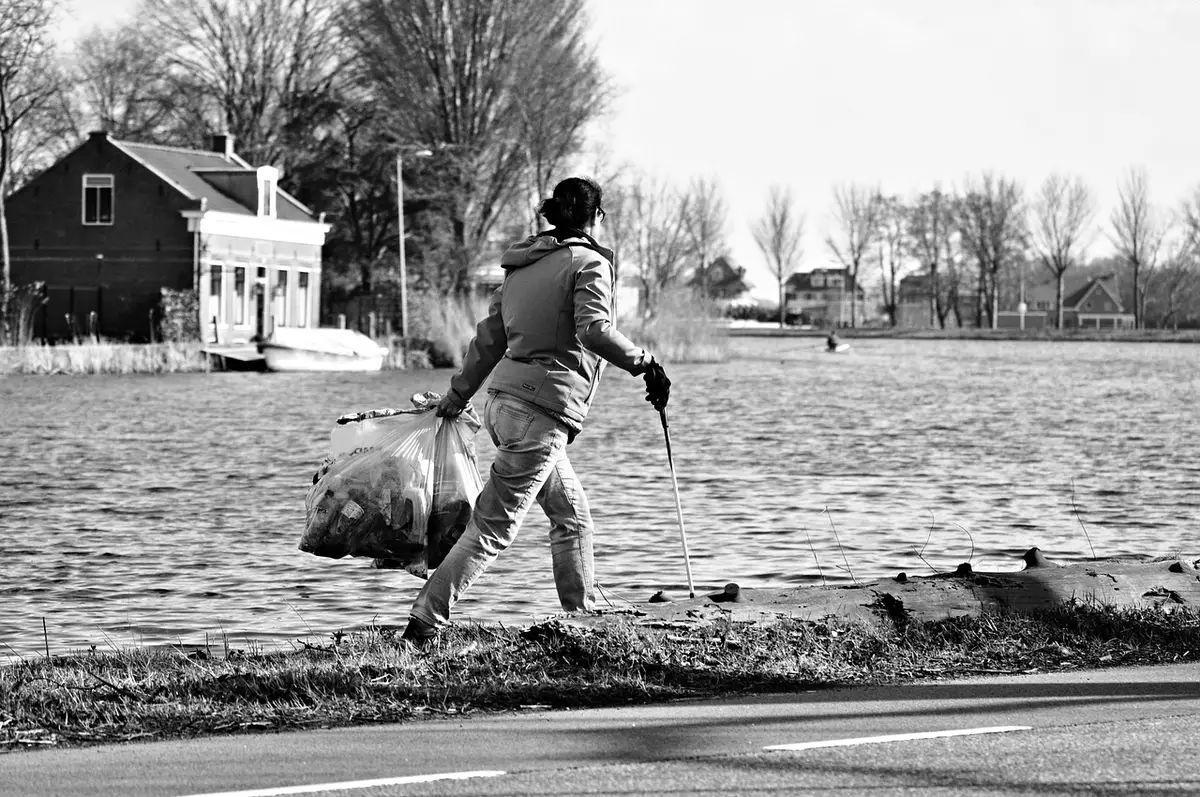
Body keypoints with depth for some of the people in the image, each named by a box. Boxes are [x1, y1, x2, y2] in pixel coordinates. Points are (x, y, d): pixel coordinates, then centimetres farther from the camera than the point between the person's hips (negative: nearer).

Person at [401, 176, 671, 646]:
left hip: (504, 398, 9)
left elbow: (488, 339, 18)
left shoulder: (521, 267, 16)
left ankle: (583, 618, 22)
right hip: (541, 413, -9)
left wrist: (455, 399, 24)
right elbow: (594, 331, -22)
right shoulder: (588, 264, -6)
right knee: (493, 529, -7)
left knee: (572, 515, 19)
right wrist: (644, 363, -14)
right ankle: (424, 623, -11)